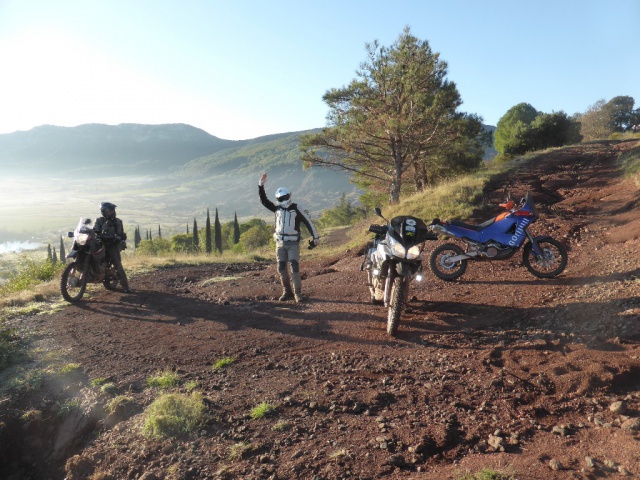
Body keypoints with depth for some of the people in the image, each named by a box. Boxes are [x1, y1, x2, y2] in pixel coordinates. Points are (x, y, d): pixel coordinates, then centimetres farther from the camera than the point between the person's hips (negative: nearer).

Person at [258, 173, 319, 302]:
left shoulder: (296, 209, -5)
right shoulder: (277, 208, 8)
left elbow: (308, 222, -2)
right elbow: (263, 200, 5)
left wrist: (315, 237, -3)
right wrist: (261, 185, -5)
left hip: (293, 243, -4)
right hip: (280, 243, 5)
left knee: (294, 268, -11)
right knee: (281, 268, 4)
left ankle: (298, 293, -6)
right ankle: (287, 292, 15)